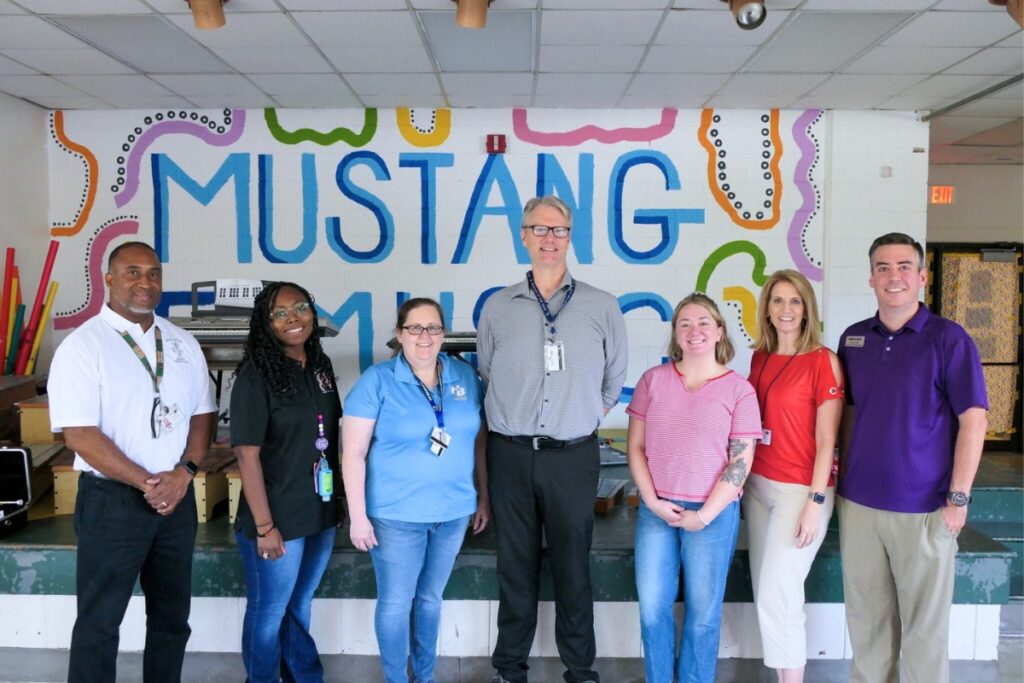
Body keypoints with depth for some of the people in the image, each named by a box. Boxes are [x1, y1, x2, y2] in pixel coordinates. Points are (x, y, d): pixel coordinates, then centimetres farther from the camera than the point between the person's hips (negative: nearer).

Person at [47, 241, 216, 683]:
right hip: (113, 500, -5)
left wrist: (183, 472, -9)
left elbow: (202, 414, 8)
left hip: (178, 497, 5)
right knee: (100, 621, 7)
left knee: (172, 617, 16)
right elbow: (80, 435, -15)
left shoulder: (183, 343, 7)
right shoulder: (82, 346, -10)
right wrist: (146, 483, -16)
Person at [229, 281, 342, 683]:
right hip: (278, 520, -6)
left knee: (300, 605, 24)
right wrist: (264, 526, -19)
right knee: (269, 612, 13)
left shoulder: (321, 365, 4)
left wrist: (337, 500, 11)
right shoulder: (256, 375, -16)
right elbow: (247, 455, -18)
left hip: (320, 515, 6)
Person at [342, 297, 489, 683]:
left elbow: (478, 441, 8)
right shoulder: (377, 381, -11)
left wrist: (484, 498, 9)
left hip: (454, 511, 4)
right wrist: (358, 516, -13)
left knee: (431, 598, 19)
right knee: (396, 603, 8)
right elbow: (353, 454, -11)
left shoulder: (466, 376, 1)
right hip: (396, 514, -3)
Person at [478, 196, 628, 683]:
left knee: (573, 565, 9)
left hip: (573, 456, -1)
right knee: (515, 565, 11)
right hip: (511, 455, 1)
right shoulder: (497, 307, 4)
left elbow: (613, 380, 10)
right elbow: (487, 377, 12)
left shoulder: (602, 307, 1)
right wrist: (513, 422, 10)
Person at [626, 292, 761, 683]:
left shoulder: (739, 389, -3)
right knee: (652, 607, 8)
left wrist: (704, 515, -10)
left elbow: (740, 461, -5)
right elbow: (635, 447, 4)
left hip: (713, 513, -2)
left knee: (703, 612, 9)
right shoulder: (653, 379, 3)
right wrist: (653, 501, -7)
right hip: (656, 510, 2)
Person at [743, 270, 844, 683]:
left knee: (776, 597, -5)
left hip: (799, 490, -6)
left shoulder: (822, 361, -10)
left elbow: (826, 440, -11)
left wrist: (815, 503, -14)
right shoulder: (760, 357, 8)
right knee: (767, 593, 11)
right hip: (757, 486, 6)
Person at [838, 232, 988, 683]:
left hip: (923, 508, -4)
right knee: (866, 616, 13)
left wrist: (958, 499, -11)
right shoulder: (853, 339, 6)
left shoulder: (948, 339, -7)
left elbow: (973, 420, -8)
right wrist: (843, 476, 10)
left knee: (924, 623, 9)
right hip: (858, 504, 4)